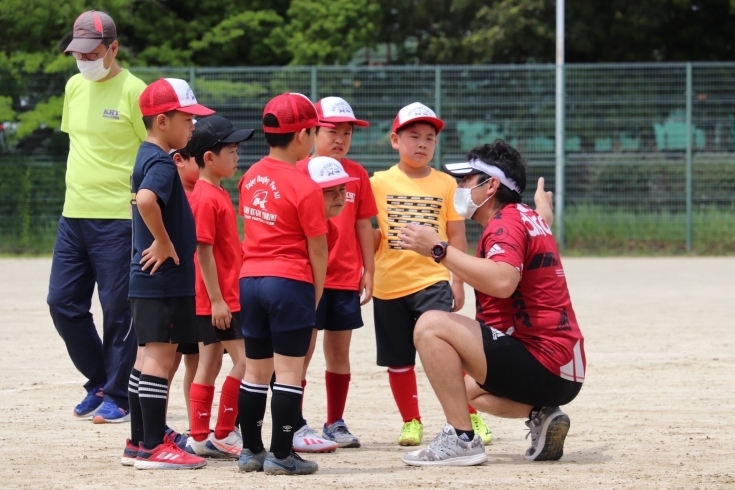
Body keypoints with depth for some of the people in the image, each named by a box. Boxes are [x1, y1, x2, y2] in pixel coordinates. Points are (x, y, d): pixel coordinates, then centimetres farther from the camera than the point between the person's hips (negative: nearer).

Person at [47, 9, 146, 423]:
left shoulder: (133, 90, -8)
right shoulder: (75, 87, 12)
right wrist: (80, 188, 17)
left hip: (118, 218, -7)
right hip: (73, 216, 7)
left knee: (118, 309, -2)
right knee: (63, 302, 7)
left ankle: (118, 396, 8)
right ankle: (99, 382, 22)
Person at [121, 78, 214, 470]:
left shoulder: (147, 157, 14)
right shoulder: (161, 163, -17)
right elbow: (145, 199, -36)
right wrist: (164, 243, -24)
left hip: (149, 278, 10)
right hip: (163, 279, -10)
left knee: (149, 355, 13)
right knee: (160, 355, -8)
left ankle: (139, 442, 17)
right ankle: (153, 447, -7)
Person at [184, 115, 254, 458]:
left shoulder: (218, 194, 14)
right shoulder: (206, 198, -16)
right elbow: (204, 250, -19)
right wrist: (217, 300, -20)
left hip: (225, 298, 10)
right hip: (217, 300, -10)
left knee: (210, 365, 10)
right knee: (244, 360, -9)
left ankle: (199, 438, 13)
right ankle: (222, 436, -4)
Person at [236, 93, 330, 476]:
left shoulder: (251, 177, 6)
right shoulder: (304, 186, -12)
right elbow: (317, 248, -8)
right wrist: (317, 293, 3)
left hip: (250, 280, 6)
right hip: (290, 283, -6)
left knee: (256, 370, 12)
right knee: (289, 371, -1)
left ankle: (251, 451, 16)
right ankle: (281, 455, -1)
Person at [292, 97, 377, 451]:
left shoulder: (356, 174, 8)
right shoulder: (299, 172, -3)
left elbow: (363, 225, 11)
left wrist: (368, 271, 9)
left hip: (346, 278, 4)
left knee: (339, 352, 10)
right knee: (302, 350, -5)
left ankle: (335, 424, 18)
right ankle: (294, 427, -3)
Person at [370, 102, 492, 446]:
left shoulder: (446, 184, 6)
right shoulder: (379, 183, 4)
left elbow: (456, 237, 8)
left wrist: (457, 283, 4)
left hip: (432, 282, -1)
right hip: (389, 285, 1)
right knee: (398, 360, 7)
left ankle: (470, 417, -4)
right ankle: (411, 423, 21)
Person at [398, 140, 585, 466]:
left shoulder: (506, 222, -12)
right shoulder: (529, 218, 17)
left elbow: (503, 281, -33)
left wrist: (439, 250, -30)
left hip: (542, 363, -11)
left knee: (432, 325, -19)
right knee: (471, 388, 37)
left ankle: (462, 440, -22)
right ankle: (540, 414, 8)